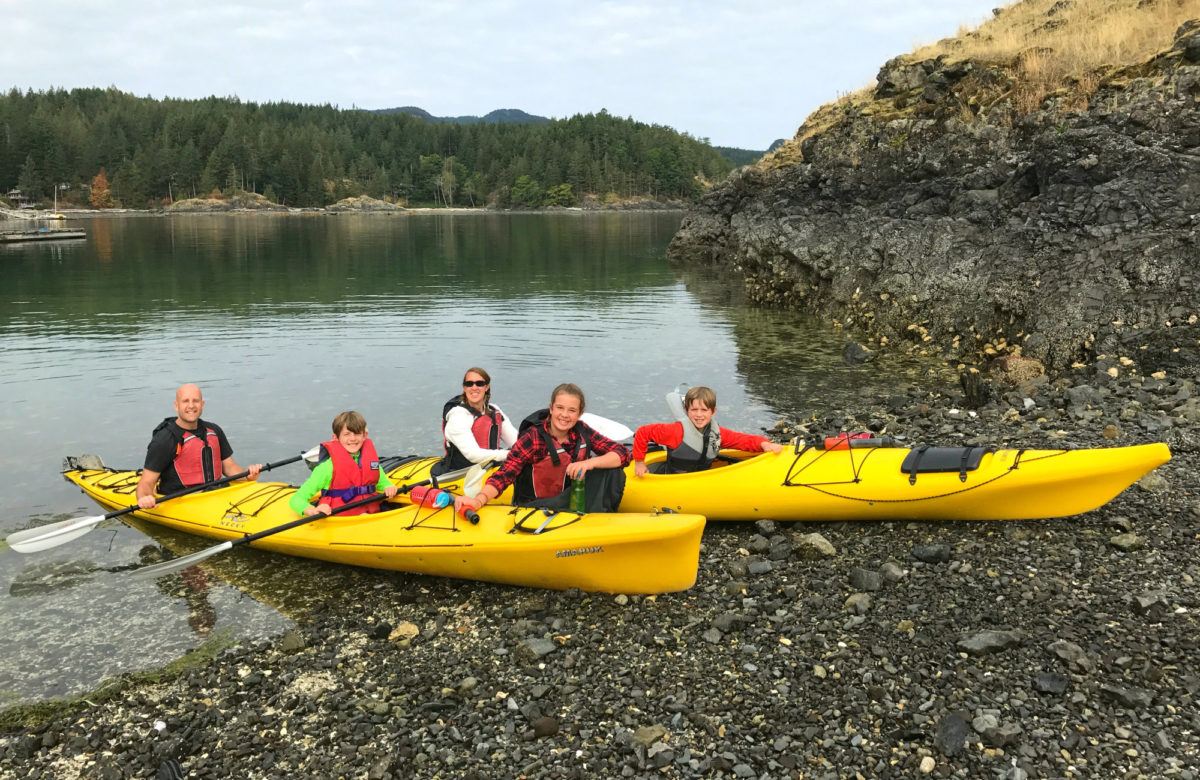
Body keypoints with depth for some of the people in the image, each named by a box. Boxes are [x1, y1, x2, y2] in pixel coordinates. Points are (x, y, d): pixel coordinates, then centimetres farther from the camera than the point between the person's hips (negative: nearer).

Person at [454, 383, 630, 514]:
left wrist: (589, 463, -26)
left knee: (611, 472, -14)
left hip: (569, 499, 5)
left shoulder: (582, 432, -3)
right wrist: (478, 500, -44)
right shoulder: (533, 438, -17)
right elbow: (504, 475, -26)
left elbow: (622, 454, -8)